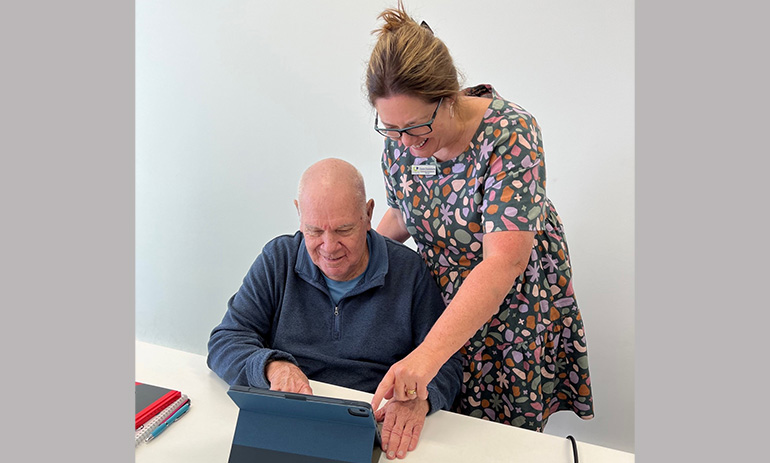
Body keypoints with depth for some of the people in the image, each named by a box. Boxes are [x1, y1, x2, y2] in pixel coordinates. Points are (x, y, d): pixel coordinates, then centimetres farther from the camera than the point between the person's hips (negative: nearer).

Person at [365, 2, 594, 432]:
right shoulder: (400, 138, -11)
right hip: (444, 303, 5)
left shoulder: (509, 134, -30)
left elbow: (505, 261, -39)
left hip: (514, 301, -4)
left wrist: (429, 353, -47)